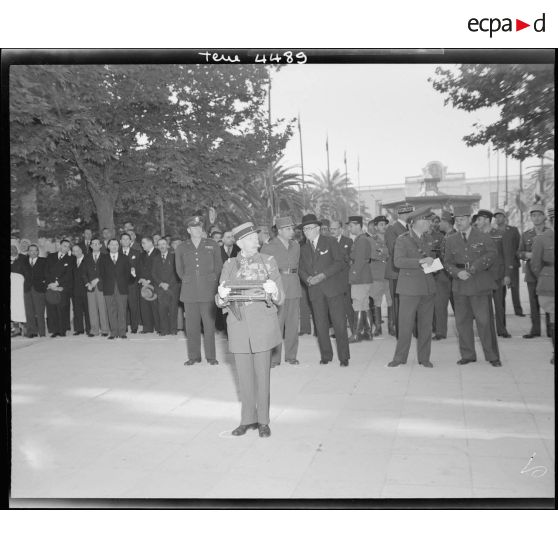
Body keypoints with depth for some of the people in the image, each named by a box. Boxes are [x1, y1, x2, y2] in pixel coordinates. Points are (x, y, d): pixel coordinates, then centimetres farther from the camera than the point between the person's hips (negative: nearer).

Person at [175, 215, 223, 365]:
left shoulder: (213, 245, 7)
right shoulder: (181, 248, 9)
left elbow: (218, 266, 14)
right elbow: (179, 269, 21)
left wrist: (213, 280, 9)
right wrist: (187, 279, 13)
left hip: (208, 291, -1)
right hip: (189, 292, 1)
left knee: (209, 325, -1)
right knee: (191, 326, 3)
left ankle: (211, 356, 8)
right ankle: (194, 356, 13)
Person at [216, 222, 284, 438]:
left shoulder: (268, 261, 3)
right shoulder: (229, 265, 7)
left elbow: (280, 299, 0)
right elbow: (220, 302, 6)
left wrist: (273, 291, -23)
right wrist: (222, 296, -17)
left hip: (263, 325, -2)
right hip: (239, 326, 2)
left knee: (262, 375, 4)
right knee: (244, 376, 8)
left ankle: (263, 421, 18)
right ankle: (248, 419, 23)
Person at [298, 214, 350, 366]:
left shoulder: (330, 242, 4)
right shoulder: (303, 248, 16)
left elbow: (340, 262, -4)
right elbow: (301, 269, 15)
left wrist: (323, 275, -14)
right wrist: (307, 278, -7)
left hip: (332, 287, -3)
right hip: (315, 291, 3)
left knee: (339, 323, -5)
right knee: (320, 325, 3)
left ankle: (344, 356, 5)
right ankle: (326, 356, 16)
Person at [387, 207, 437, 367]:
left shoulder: (428, 238, 14)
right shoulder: (402, 239, -5)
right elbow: (398, 261, -17)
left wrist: (431, 262, 5)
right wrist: (420, 261, -23)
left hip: (428, 287, 6)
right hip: (409, 287, -5)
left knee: (426, 325, 7)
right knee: (405, 324, -3)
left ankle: (424, 358, 18)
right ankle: (400, 357, 9)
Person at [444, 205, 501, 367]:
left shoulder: (483, 238, 4)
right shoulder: (450, 240, 12)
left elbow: (492, 254, -9)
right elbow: (447, 262, 8)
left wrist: (474, 267, -20)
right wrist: (458, 272, -12)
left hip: (480, 286, -3)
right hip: (460, 286, 3)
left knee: (485, 321, -3)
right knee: (462, 322, 5)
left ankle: (492, 356, 8)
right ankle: (468, 355, 18)